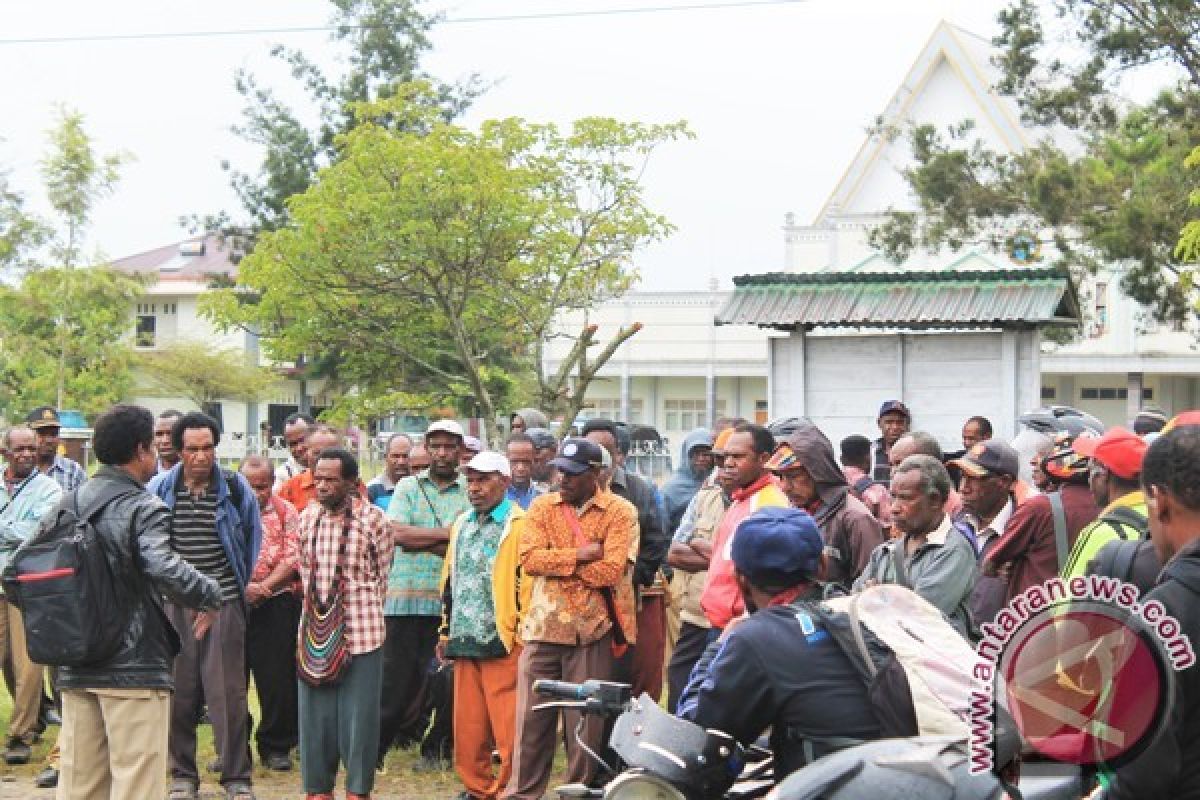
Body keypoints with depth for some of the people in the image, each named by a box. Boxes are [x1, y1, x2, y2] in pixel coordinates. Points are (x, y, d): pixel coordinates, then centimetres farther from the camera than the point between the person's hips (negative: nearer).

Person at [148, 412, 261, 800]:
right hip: (174, 603, 1)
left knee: (227, 691, -1)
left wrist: (241, 586, 12)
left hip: (224, 603, -1)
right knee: (178, 690, 4)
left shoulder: (235, 487, 0)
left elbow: (252, 538, 12)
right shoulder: (159, 488, 2)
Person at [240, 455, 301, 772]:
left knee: (277, 676, 1)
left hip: (276, 601, -1)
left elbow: (293, 559, -2)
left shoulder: (286, 512, 6)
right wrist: (243, 587, -14)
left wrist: (263, 586, -14)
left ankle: (276, 746, 12)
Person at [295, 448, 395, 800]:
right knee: (315, 713, 8)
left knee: (359, 714, 1)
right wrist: (314, 603, 14)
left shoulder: (372, 520, -8)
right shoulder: (307, 517, 4)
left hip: (362, 631, -4)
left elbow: (381, 575, 4)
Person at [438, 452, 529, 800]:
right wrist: (446, 631, 19)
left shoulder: (520, 525, -7)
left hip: (503, 642, -7)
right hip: (465, 641, 7)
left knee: (507, 728, -4)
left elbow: (527, 583, -12)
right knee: (468, 726, 11)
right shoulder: (461, 524, 17)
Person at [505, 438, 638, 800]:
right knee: (531, 717, 6)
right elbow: (529, 558, -5)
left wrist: (555, 562, -7)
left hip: (592, 629, -3)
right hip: (542, 627, 3)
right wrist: (580, 555, -14)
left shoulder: (620, 511, -3)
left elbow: (611, 569, -14)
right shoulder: (542, 506, 8)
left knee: (586, 721, 6)